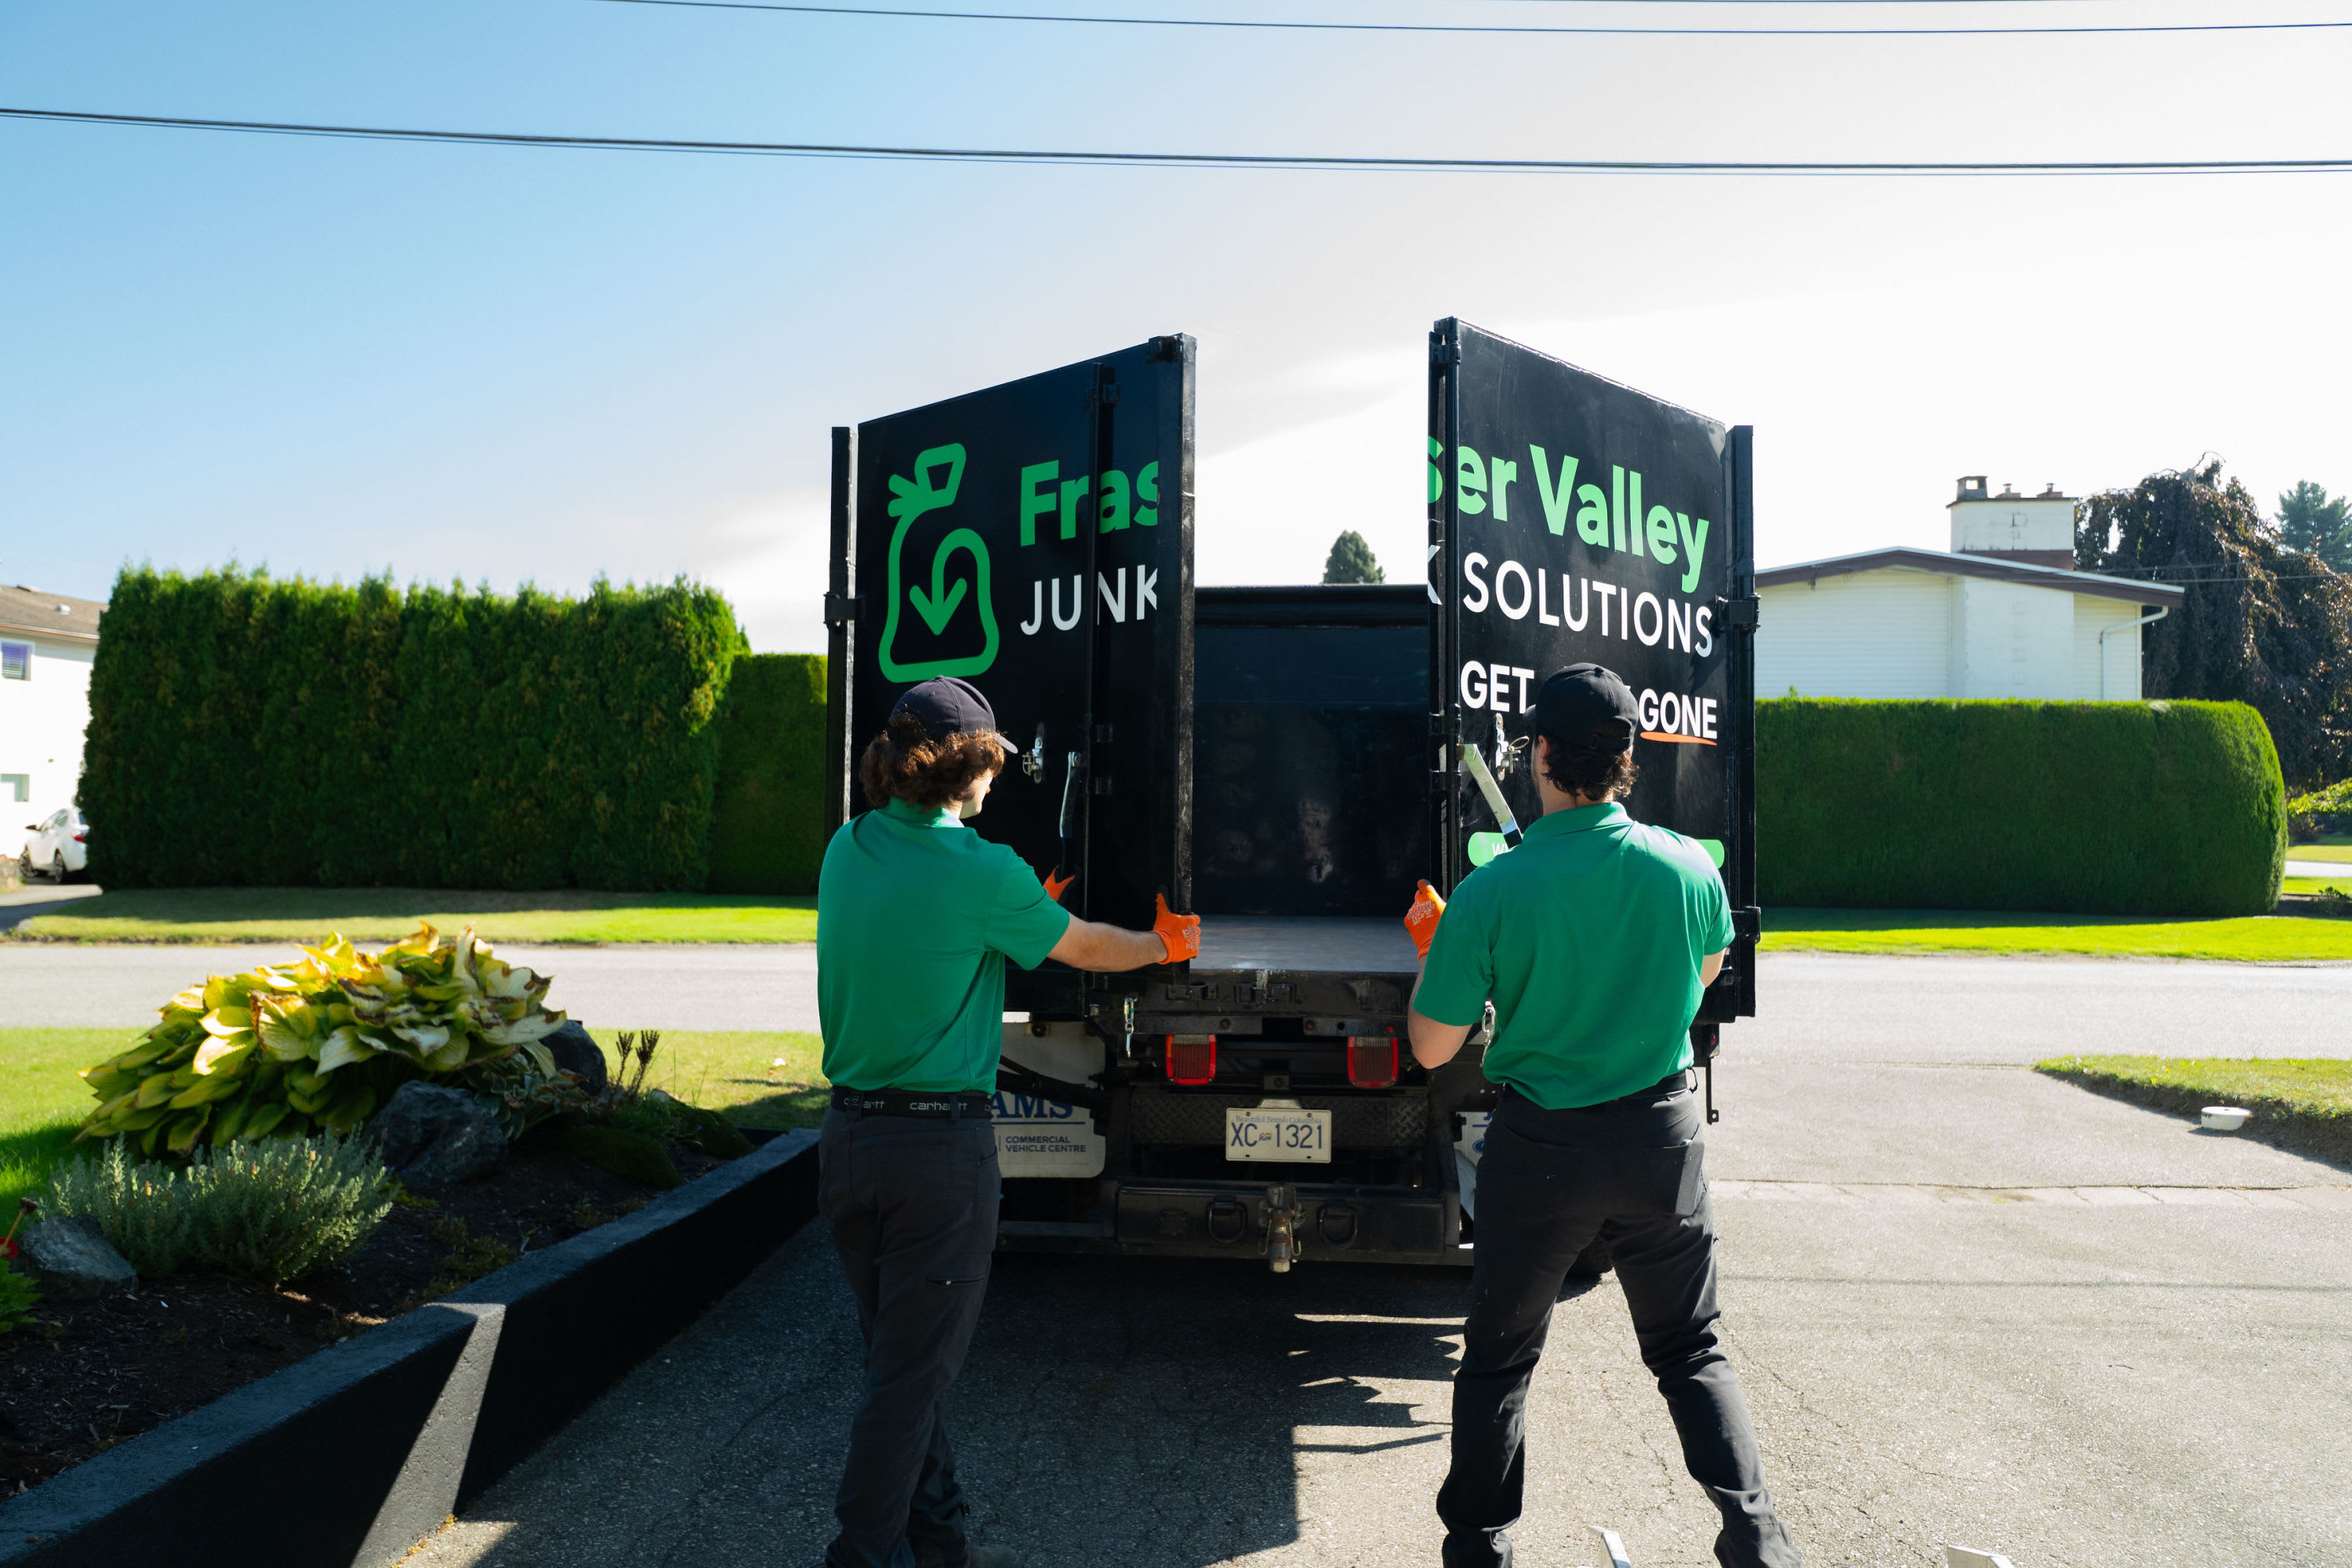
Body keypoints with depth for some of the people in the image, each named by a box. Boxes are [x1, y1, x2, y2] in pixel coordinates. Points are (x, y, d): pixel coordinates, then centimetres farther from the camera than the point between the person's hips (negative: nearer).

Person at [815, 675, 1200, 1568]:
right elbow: (1086, 949, 1)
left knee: (898, 1354, 17)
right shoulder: (980, 873, -14)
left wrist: (1020, 908, 28)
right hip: (940, 1142, -7)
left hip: (849, 1135, 7)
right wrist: (1166, 946, 20)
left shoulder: (848, 850, 4)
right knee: (911, 1372, 4)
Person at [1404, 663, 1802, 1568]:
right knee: (1690, 1351, 21)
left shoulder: (1490, 893, -19)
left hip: (1541, 1148, -2)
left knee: (1499, 1359, 17)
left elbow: (1432, 1047, -10)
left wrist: (1428, 948, 5)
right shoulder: (1688, 867, -10)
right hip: (1662, 1136, 2)